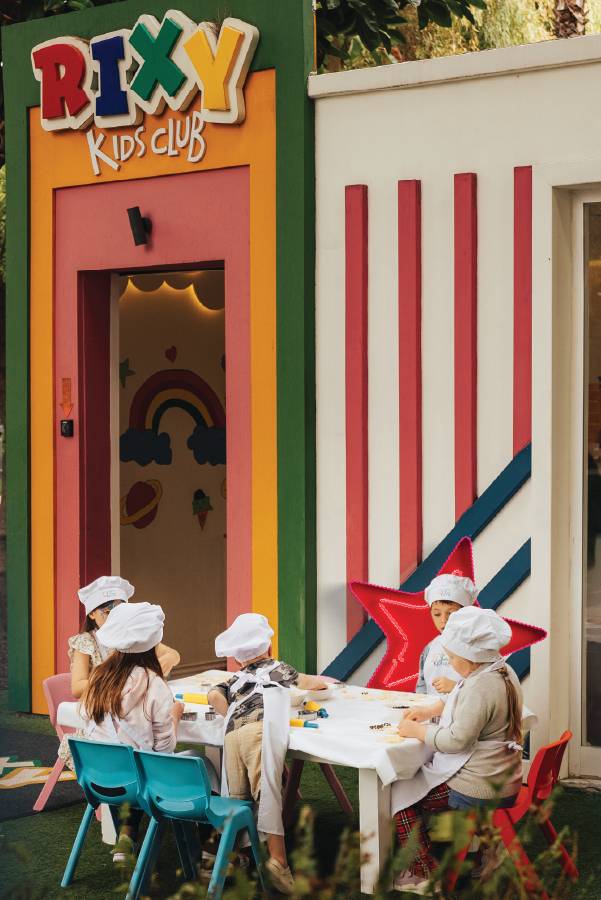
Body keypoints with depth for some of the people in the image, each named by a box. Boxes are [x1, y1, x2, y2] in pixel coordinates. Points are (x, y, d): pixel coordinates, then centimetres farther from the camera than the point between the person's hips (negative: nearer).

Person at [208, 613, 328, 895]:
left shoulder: (236, 680, 37)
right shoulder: (275, 667, 31)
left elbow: (214, 696, 17)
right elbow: (309, 683, 20)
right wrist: (327, 681, 41)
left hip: (232, 734, 4)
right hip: (261, 728, -4)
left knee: (237, 798, 8)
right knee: (267, 792, -15)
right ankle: (278, 859, -25)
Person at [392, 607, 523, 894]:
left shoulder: (480, 687, -27)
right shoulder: (503, 671, 6)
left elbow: (456, 740, -28)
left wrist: (415, 731, -14)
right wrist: (432, 709, 15)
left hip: (476, 789, -11)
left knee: (400, 793, 1)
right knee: (415, 773, 25)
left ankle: (424, 873, 8)